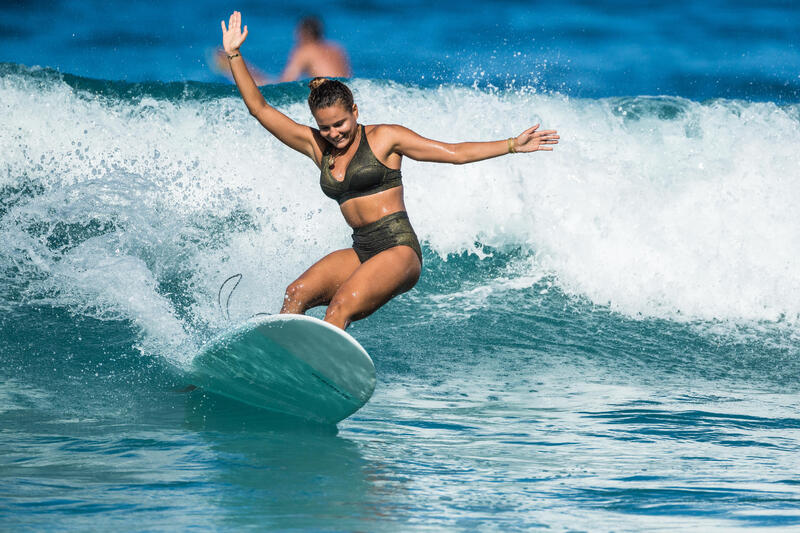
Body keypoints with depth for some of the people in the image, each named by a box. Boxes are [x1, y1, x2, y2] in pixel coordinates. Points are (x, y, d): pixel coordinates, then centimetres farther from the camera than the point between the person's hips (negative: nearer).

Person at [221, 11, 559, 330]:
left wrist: (513, 145, -4)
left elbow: (455, 153, 2)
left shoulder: (384, 138, 1)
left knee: (343, 302, -29)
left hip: (399, 250, -6)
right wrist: (234, 55, 6)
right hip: (361, 252, 6)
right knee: (297, 293, -18)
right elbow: (259, 109, 12)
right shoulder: (316, 145, 12)